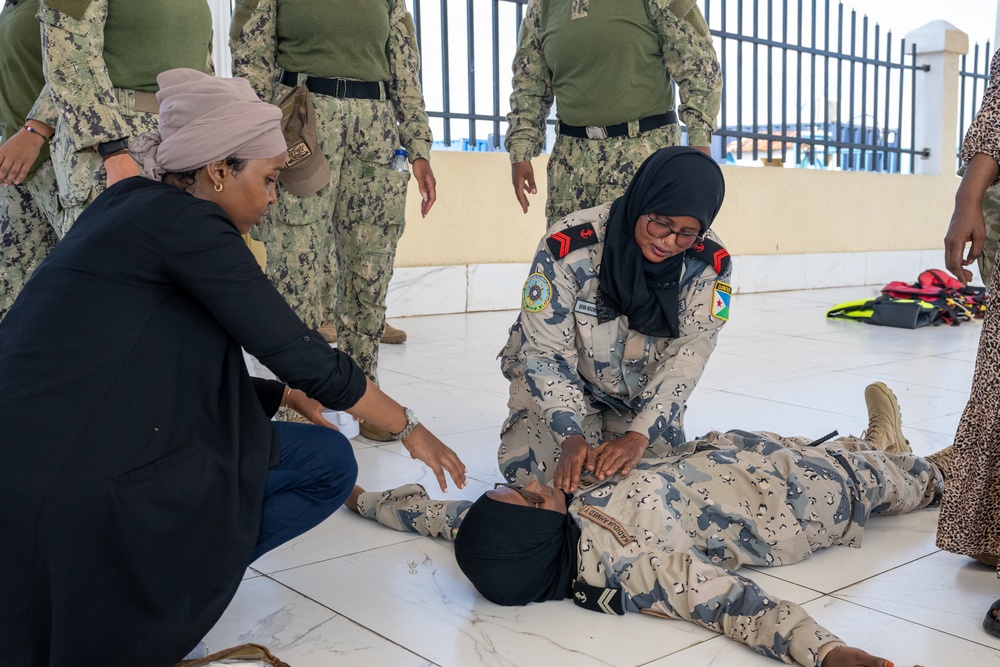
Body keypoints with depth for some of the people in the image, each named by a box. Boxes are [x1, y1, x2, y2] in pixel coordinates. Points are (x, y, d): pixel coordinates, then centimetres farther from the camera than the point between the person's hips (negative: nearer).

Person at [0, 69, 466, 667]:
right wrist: (408, 426, 3)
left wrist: (282, 392, 20)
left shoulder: (131, 204, 14)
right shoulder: (186, 221, -12)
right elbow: (309, 361, -11)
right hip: (83, 498, -9)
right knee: (330, 460, 0)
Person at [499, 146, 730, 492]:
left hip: (644, 395, 3)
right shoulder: (569, 245, -31)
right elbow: (545, 352, -25)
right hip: (563, 383, -2)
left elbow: (687, 356, -22)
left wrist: (638, 435, -33)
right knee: (534, 471, -19)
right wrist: (571, 437, -34)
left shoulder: (709, 263, -22)